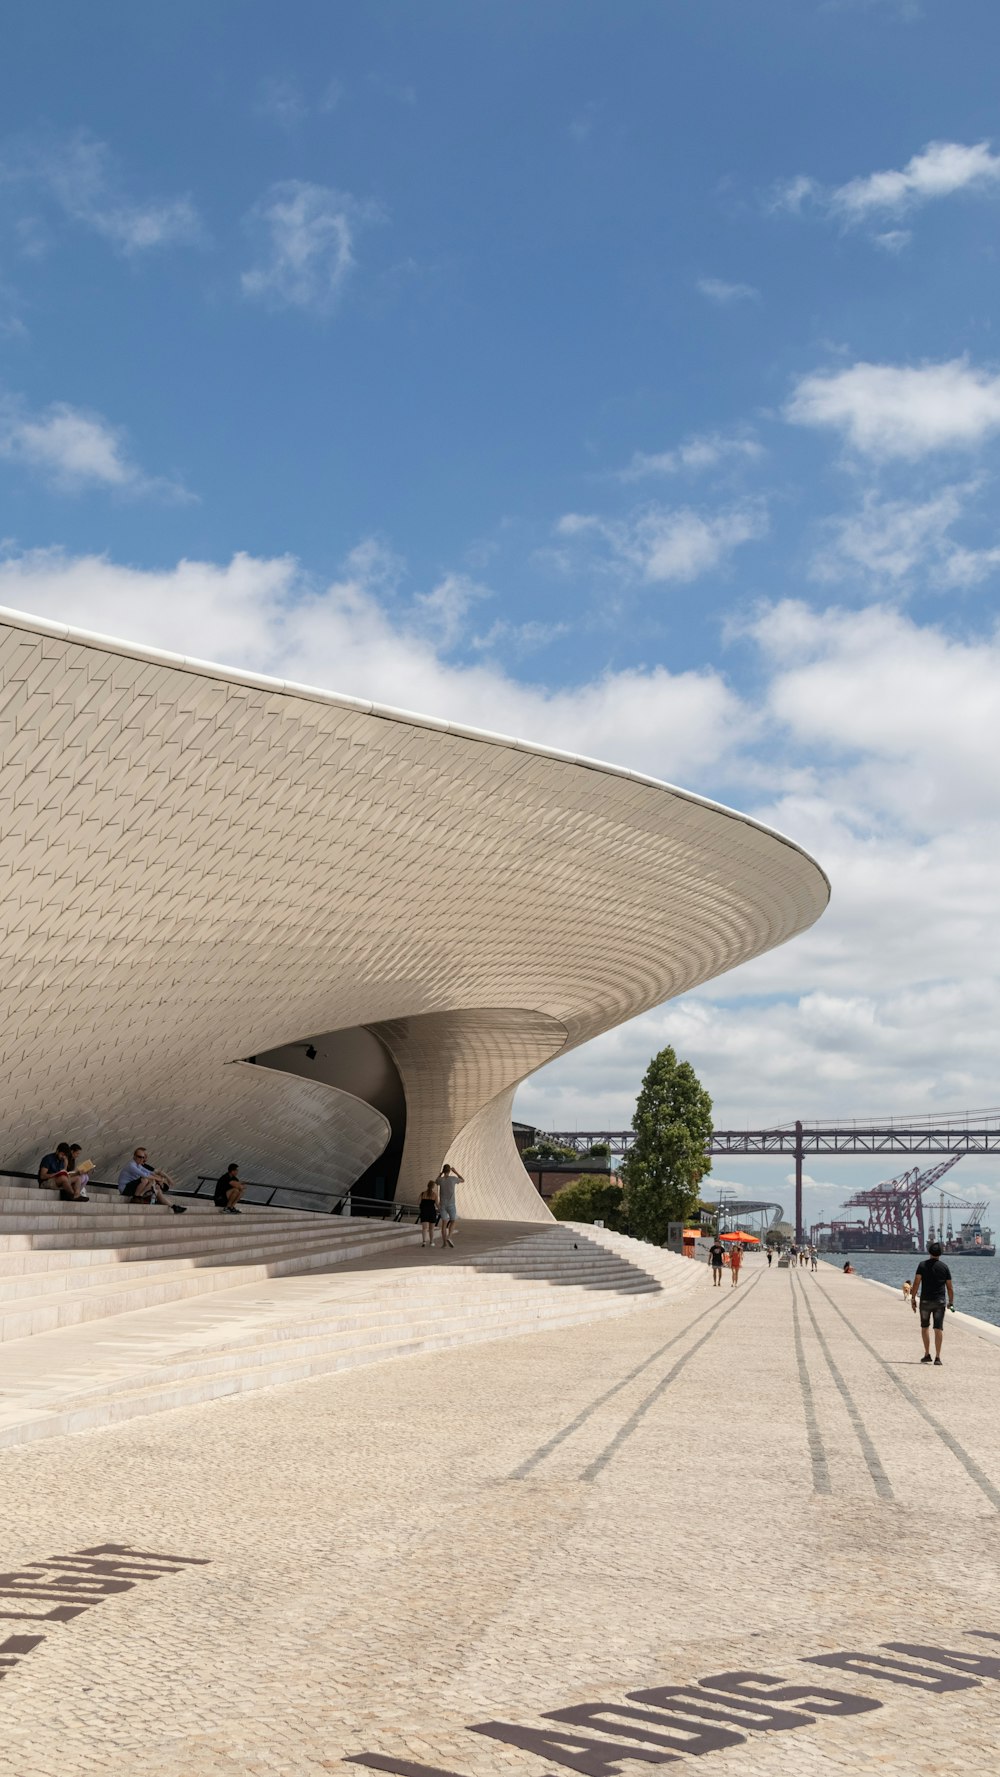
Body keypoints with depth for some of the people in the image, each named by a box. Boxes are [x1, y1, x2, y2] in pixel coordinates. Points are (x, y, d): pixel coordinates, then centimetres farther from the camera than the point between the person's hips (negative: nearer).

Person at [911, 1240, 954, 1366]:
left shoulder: (923, 1265, -3)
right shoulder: (944, 1267, 0)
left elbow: (916, 1283, -9)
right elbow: (950, 1287, 1)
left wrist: (913, 1298, -4)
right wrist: (951, 1302, 12)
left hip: (925, 1300, 0)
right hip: (940, 1301, 0)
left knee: (925, 1327, 14)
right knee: (938, 1328, 0)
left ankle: (927, 1354, 13)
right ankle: (937, 1357, -4)